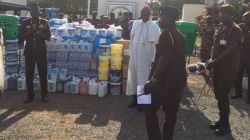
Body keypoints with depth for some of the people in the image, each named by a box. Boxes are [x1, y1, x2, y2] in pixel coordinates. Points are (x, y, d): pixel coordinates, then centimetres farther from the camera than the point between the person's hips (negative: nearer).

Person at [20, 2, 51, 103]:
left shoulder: (44, 22, 3)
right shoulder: (26, 23, 6)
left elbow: (48, 36, -2)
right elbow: (22, 36, 2)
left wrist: (39, 33, -17)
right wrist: (29, 32, -16)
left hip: (41, 51, -1)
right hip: (29, 51, 2)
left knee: (43, 74, 1)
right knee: (29, 74, 4)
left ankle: (44, 95, 10)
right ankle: (30, 95, 15)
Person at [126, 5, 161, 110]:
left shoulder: (154, 26, -9)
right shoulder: (135, 24, 7)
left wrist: (154, 60, -13)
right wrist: (130, 53, 12)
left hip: (145, 56, -5)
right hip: (134, 55, 5)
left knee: (143, 78, 2)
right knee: (133, 77, 11)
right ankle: (135, 99, 26)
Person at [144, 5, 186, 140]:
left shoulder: (166, 35, -16)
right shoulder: (180, 35, 12)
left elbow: (164, 59, -23)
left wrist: (153, 79, -22)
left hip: (164, 80, -9)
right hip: (177, 79, 9)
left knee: (150, 110, 3)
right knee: (171, 112, 13)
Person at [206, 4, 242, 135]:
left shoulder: (235, 30, -13)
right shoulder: (220, 27, 11)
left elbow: (231, 50, -22)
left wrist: (214, 61, -25)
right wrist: (212, 60, 1)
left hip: (229, 68, -7)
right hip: (218, 66, 8)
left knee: (223, 95, -5)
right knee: (218, 95, 12)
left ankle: (225, 125, 9)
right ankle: (221, 120, 26)